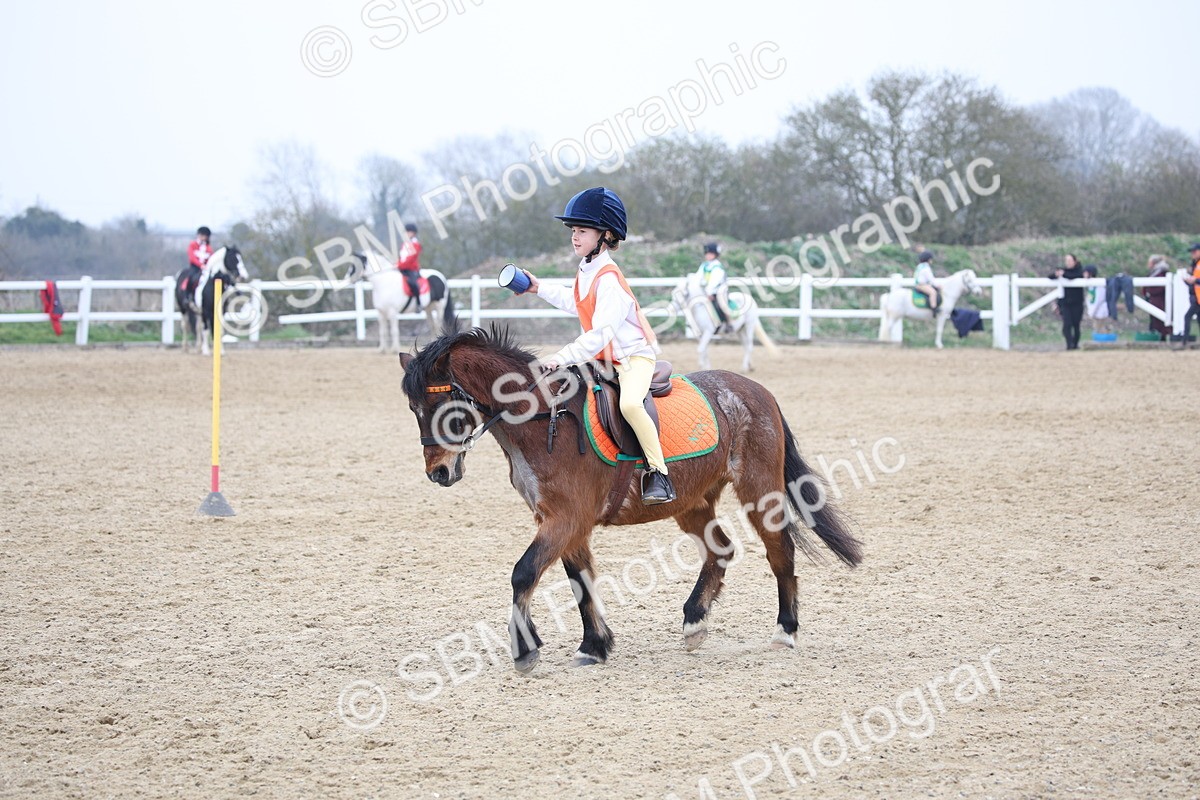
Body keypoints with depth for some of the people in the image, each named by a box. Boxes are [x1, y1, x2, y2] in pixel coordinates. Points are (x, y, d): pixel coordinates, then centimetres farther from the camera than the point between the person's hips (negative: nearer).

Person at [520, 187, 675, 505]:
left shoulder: (608, 279, -23)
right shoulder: (586, 271, 7)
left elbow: (600, 333, -30)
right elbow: (577, 304, 28)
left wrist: (563, 357, -35)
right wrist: (540, 289, 25)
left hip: (634, 356, -11)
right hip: (605, 358, 11)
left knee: (629, 403, -37)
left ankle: (659, 475, -30)